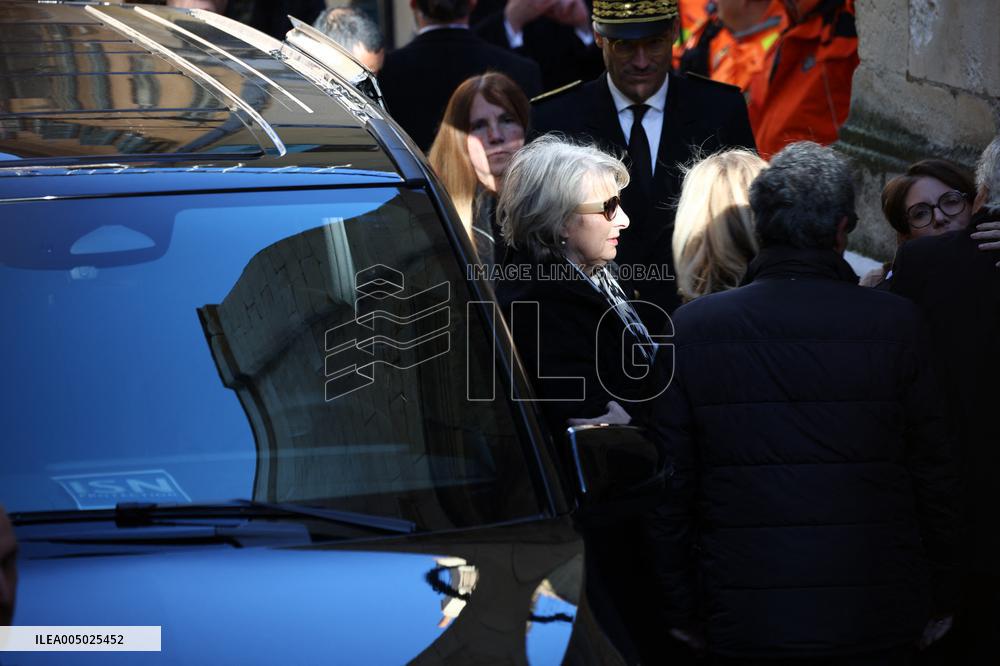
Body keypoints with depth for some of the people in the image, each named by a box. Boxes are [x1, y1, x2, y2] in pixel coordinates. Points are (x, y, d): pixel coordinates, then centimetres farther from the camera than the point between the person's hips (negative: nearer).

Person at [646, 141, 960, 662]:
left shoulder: (692, 328, -3)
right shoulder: (895, 324, -6)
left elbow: (670, 484, 0)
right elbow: (934, 475, -1)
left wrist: (679, 609, 9)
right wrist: (939, 597, 11)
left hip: (745, 620, 1)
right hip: (874, 619, -1)